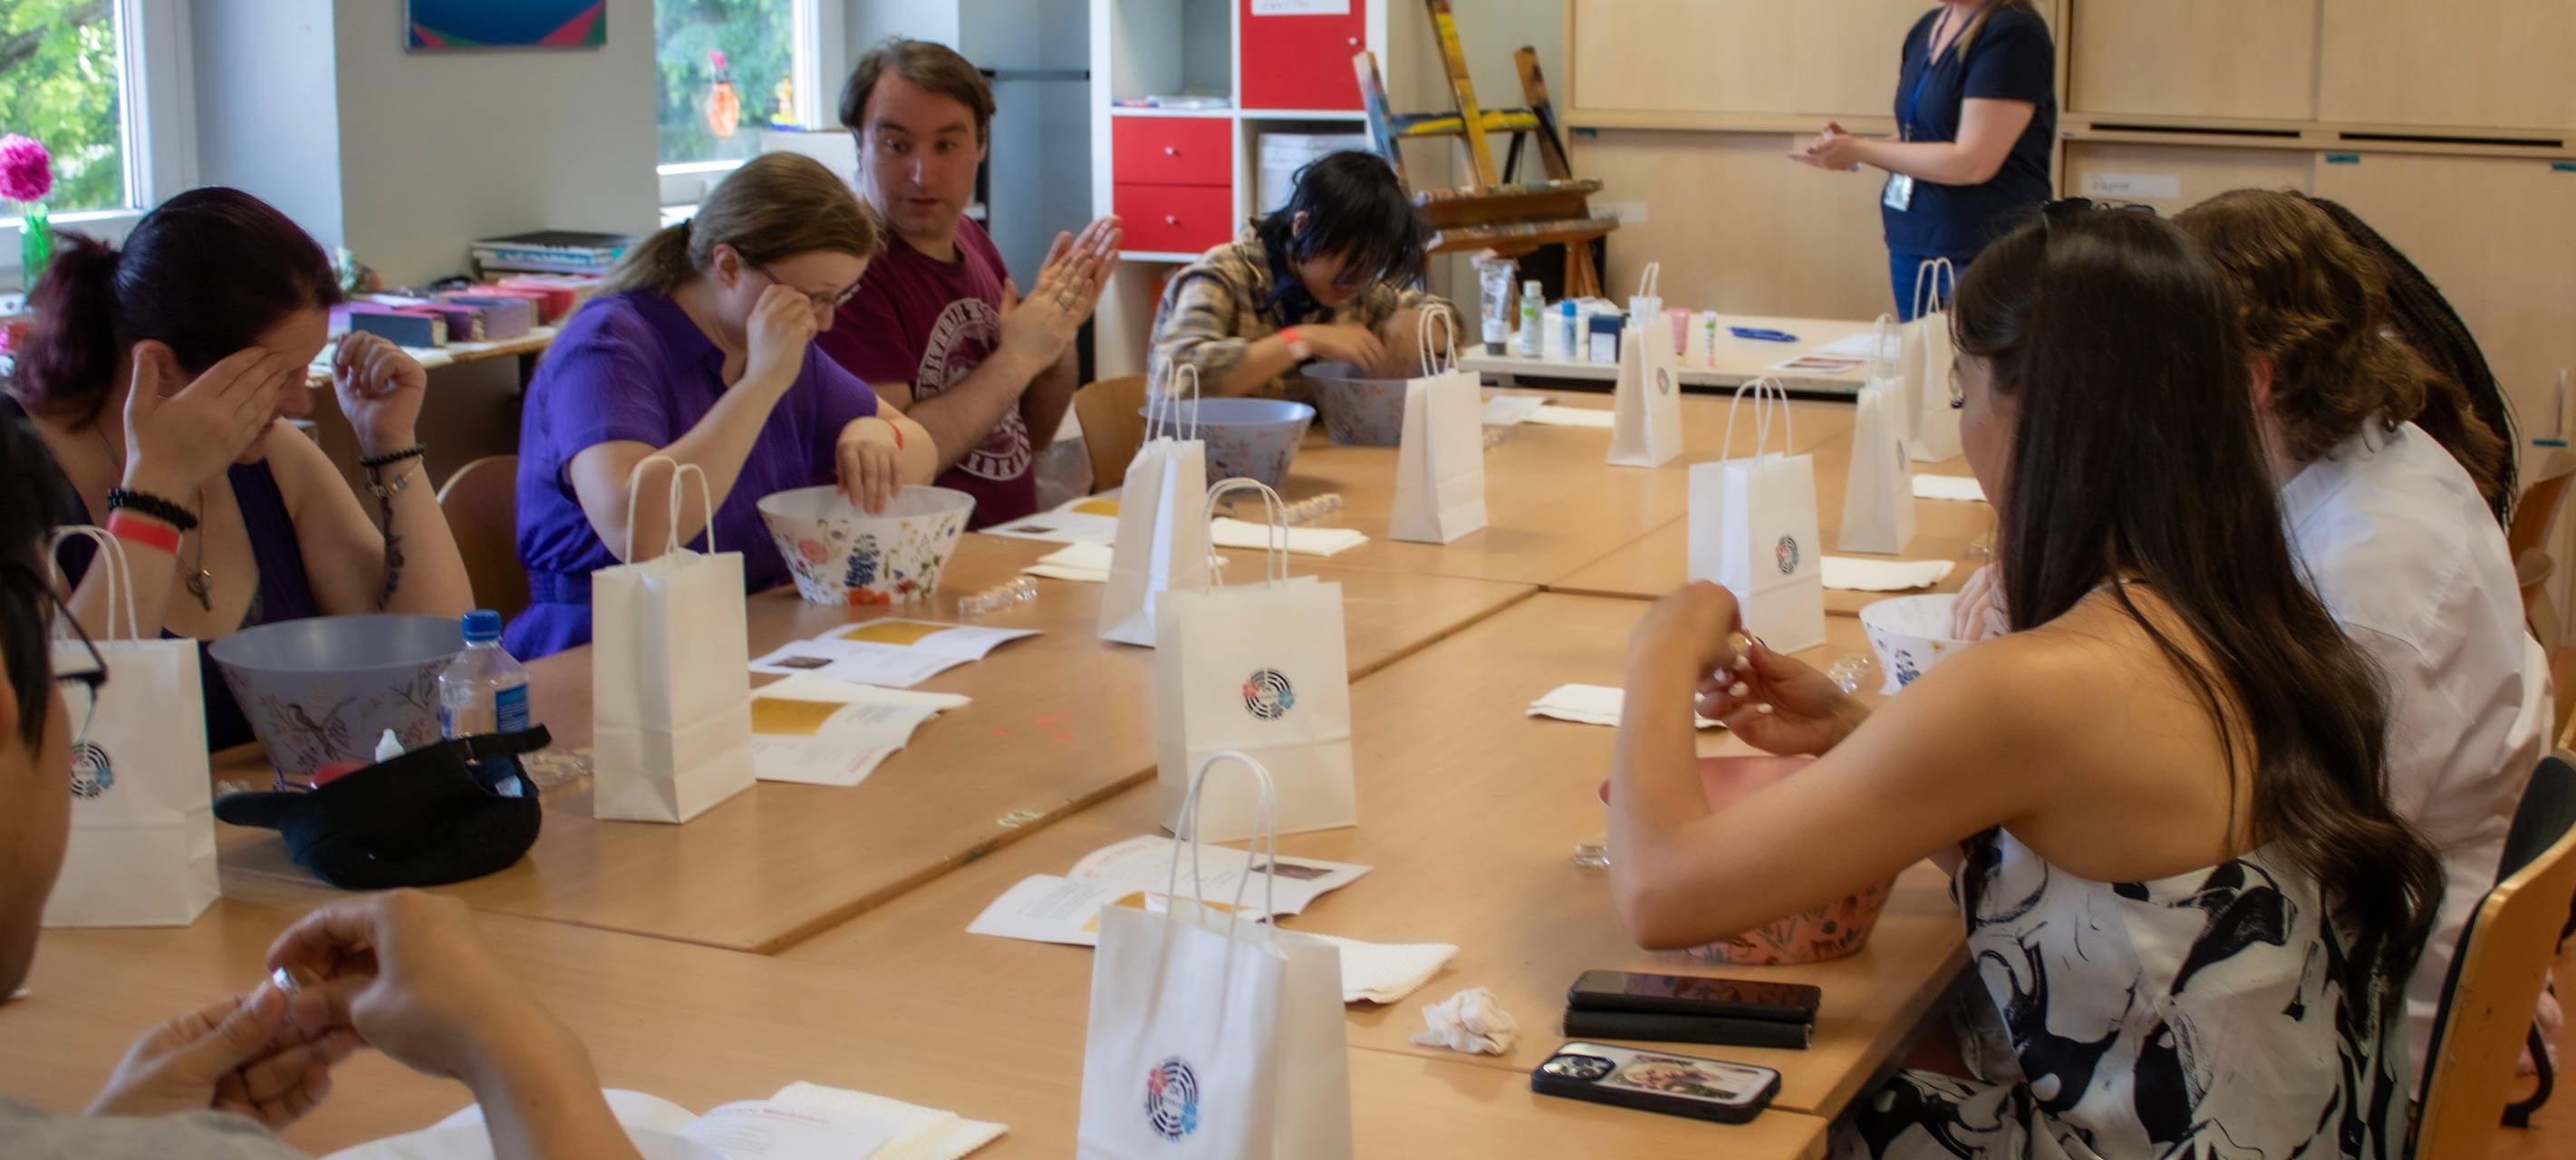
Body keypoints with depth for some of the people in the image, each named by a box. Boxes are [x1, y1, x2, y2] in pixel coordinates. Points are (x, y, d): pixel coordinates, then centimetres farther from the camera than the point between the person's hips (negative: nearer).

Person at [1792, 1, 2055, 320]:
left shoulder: (2013, 32, -14)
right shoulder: (1926, 28, 11)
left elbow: (1972, 163, -20)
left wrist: (1860, 151, -14)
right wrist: (1849, 144, 2)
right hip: (1912, 247, 8)